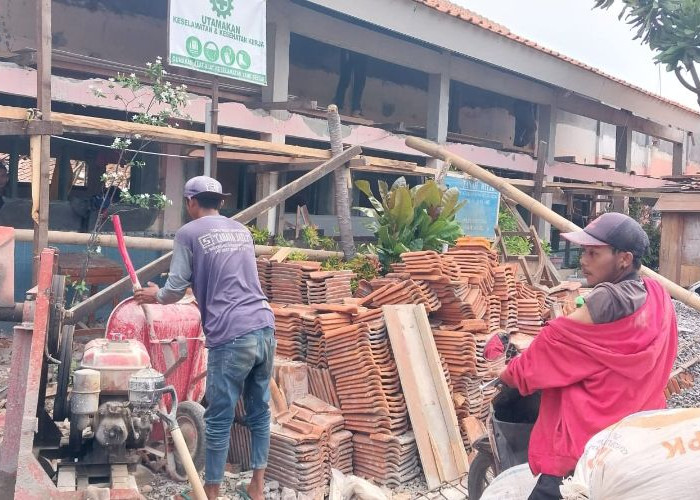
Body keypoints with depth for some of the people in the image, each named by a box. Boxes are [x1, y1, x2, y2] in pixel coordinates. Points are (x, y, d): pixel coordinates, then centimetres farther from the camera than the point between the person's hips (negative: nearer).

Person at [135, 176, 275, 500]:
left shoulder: (189, 233, 2)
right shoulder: (242, 230, 20)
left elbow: (176, 289, 4)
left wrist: (155, 296, 25)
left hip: (231, 337, -6)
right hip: (264, 329, 6)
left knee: (219, 420, 5)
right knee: (259, 412, 15)